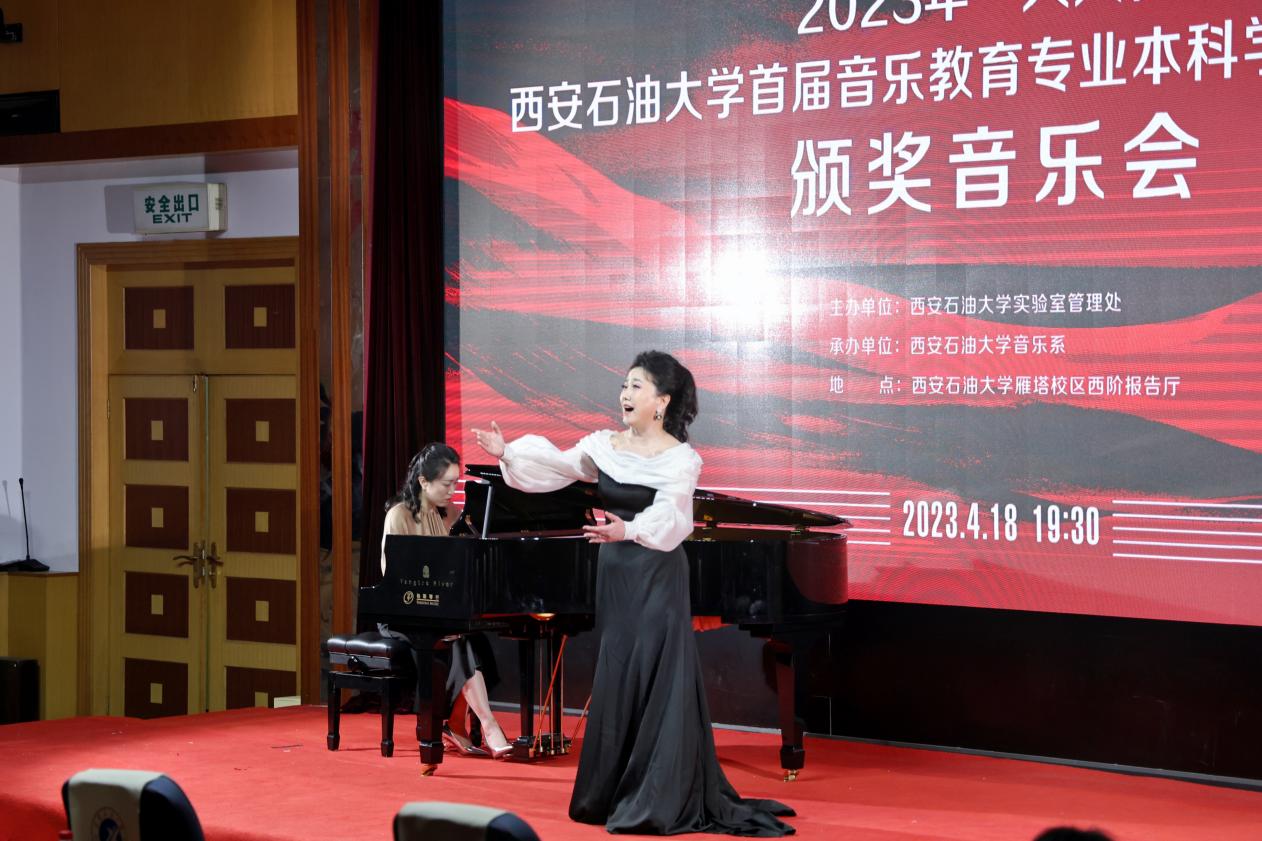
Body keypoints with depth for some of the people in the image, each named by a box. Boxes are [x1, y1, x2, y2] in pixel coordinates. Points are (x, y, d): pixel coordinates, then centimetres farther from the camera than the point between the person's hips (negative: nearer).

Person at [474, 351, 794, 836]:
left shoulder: (679, 458, -10)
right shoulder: (604, 446, 6)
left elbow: (668, 516, -24)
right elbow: (552, 465, 4)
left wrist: (627, 530, -42)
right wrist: (507, 453, -9)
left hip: (657, 581, -5)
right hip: (615, 576, 5)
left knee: (657, 684, -6)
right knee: (615, 681, 9)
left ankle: (660, 802, 1)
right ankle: (614, 793, 19)